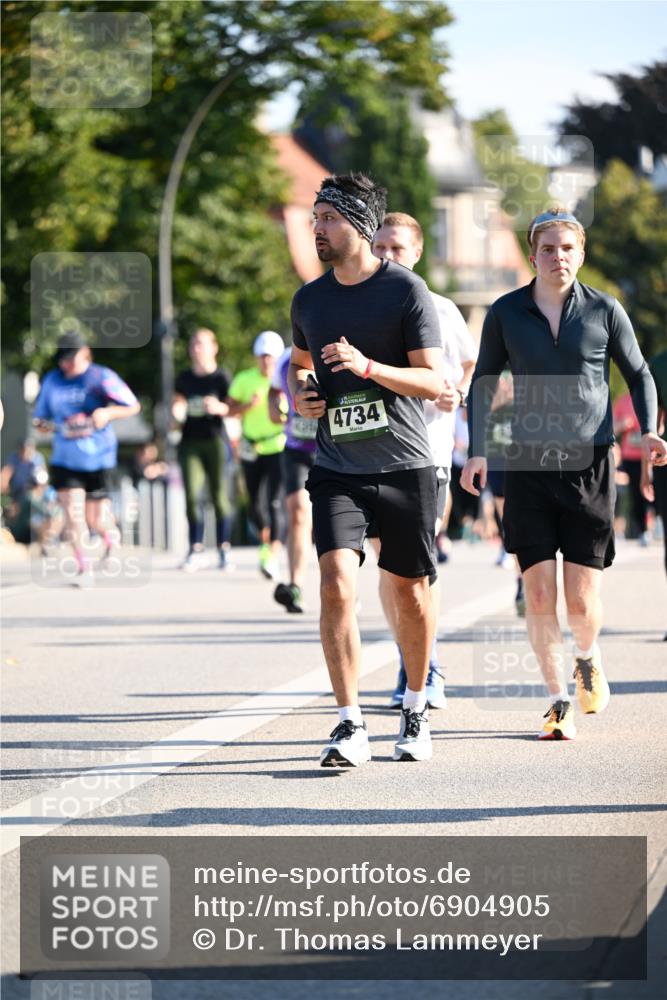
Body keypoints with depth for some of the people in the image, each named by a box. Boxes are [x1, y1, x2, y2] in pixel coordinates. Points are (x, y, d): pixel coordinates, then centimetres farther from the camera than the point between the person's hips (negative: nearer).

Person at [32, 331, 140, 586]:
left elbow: (133, 406, -4)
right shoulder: (52, 381, 5)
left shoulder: (102, 377, -7)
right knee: (73, 512, -12)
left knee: (95, 520, 3)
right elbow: (41, 417, 16)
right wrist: (42, 424, -9)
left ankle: (111, 537, 39)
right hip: (65, 458, 3)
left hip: (97, 458, -3)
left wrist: (109, 413, -23)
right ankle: (85, 569, -3)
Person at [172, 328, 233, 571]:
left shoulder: (221, 377, 1)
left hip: (215, 441, -3)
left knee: (219, 496, -2)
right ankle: (196, 550, -5)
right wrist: (177, 410, -5)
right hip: (190, 442, 3)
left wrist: (218, 407, -23)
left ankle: (224, 548, 6)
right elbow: (177, 404, 17)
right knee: (192, 496, -7)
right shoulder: (184, 378, 13)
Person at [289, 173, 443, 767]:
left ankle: (416, 710, 28)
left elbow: (435, 382, -9)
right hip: (337, 469, 2)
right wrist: (299, 395, 7)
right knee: (336, 584, -15)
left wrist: (367, 366, -22)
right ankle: (351, 727, -15)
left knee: (410, 592, 7)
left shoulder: (406, 290, -5)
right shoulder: (309, 299, 9)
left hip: (405, 467, -2)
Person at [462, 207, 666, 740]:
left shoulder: (605, 310, 1)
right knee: (539, 595, -5)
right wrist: (478, 450, 1)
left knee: (582, 601, -4)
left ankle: (588, 658, 30)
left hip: (590, 463, -1)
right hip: (528, 465, 1)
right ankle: (559, 701, 10)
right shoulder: (506, 314, 2)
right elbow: (483, 383, 12)